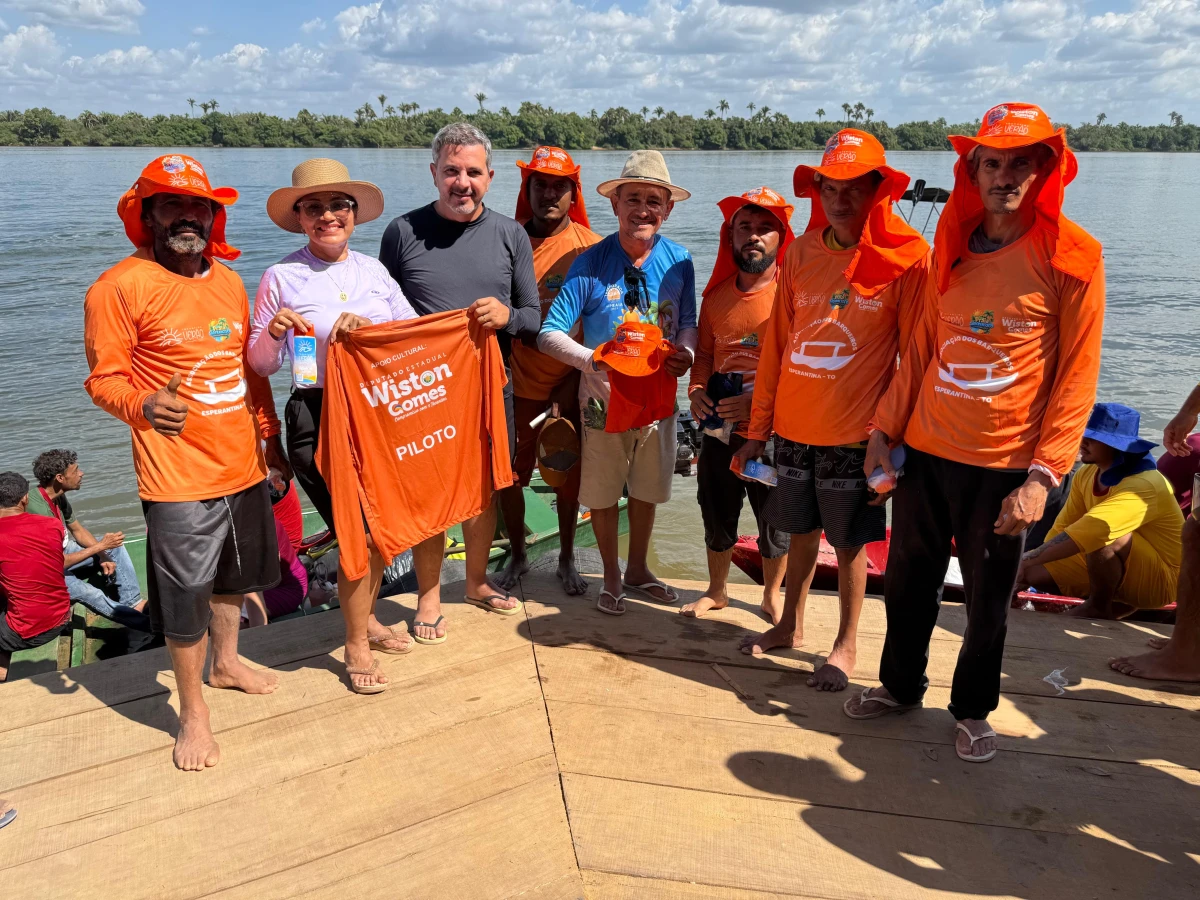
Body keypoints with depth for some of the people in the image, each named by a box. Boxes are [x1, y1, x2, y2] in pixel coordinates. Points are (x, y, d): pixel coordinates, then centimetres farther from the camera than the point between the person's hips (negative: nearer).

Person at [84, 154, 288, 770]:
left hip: (243, 465, 6)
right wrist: (146, 407, -32)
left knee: (235, 573, 22)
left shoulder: (228, 280, 9)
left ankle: (226, 662, 46)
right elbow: (104, 379, -11)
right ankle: (192, 710, 22)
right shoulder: (120, 286, -10)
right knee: (186, 598, 2)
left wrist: (270, 436, 17)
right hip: (178, 477, -6)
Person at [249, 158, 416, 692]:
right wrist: (273, 332, -19)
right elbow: (260, 365, 1)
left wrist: (368, 324, -16)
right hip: (318, 417, -4)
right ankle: (356, 646, 18)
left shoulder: (373, 271, 8)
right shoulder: (282, 277, -2)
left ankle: (366, 618, 40)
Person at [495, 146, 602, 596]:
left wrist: (579, 377, -8)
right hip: (519, 381, 1)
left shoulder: (590, 247, -2)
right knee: (508, 474, 4)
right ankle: (517, 555, 27)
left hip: (570, 383, -1)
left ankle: (567, 560, 29)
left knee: (568, 476, 9)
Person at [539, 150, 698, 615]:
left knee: (647, 488, 18)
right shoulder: (590, 263, -16)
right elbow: (549, 334, -18)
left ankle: (638, 570, 41)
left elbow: (688, 324, 3)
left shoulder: (678, 261, -6)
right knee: (603, 491, 12)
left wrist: (686, 352, -20)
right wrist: (592, 359, -35)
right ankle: (611, 576, 35)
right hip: (603, 397, -3)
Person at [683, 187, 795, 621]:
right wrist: (696, 390, -5)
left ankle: (771, 595, 35)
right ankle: (716, 591, 38)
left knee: (775, 522, 12)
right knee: (717, 515, 16)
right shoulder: (716, 296, 5)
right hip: (720, 428, 4)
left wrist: (760, 400, -24)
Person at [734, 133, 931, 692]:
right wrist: (759, 428, 8)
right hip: (794, 427, 4)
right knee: (800, 531, 17)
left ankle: (846, 645, 28)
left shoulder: (907, 257, -7)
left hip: (856, 432, -4)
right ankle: (791, 626, 37)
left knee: (849, 542, 8)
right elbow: (776, 344, 7)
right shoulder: (801, 253, 4)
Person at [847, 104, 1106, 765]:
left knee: (987, 600, 10)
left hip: (1003, 466, -4)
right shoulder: (951, 245, 6)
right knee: (907, 581, 15)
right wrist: (885, 428, 5)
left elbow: (1077, 378, -9)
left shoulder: (1072, 256, -8)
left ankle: (973, 709, 33)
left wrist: (1042, 475, -16)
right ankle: (900, 685, 38)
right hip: (925, 450, 4)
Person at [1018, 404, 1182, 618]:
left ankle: (1099, 607, -11)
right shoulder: (1086, 474, -5)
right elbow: (1062, 528, -4)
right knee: (1030, 571, -7)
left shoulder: (1143, 485, -28)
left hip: (1159, 579, -8)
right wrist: (1025, 563, -14)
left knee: (1101, 537, -36)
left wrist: (1027, 559, -39)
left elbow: (1081, 534, -39)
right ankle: (1119, 604, 6)